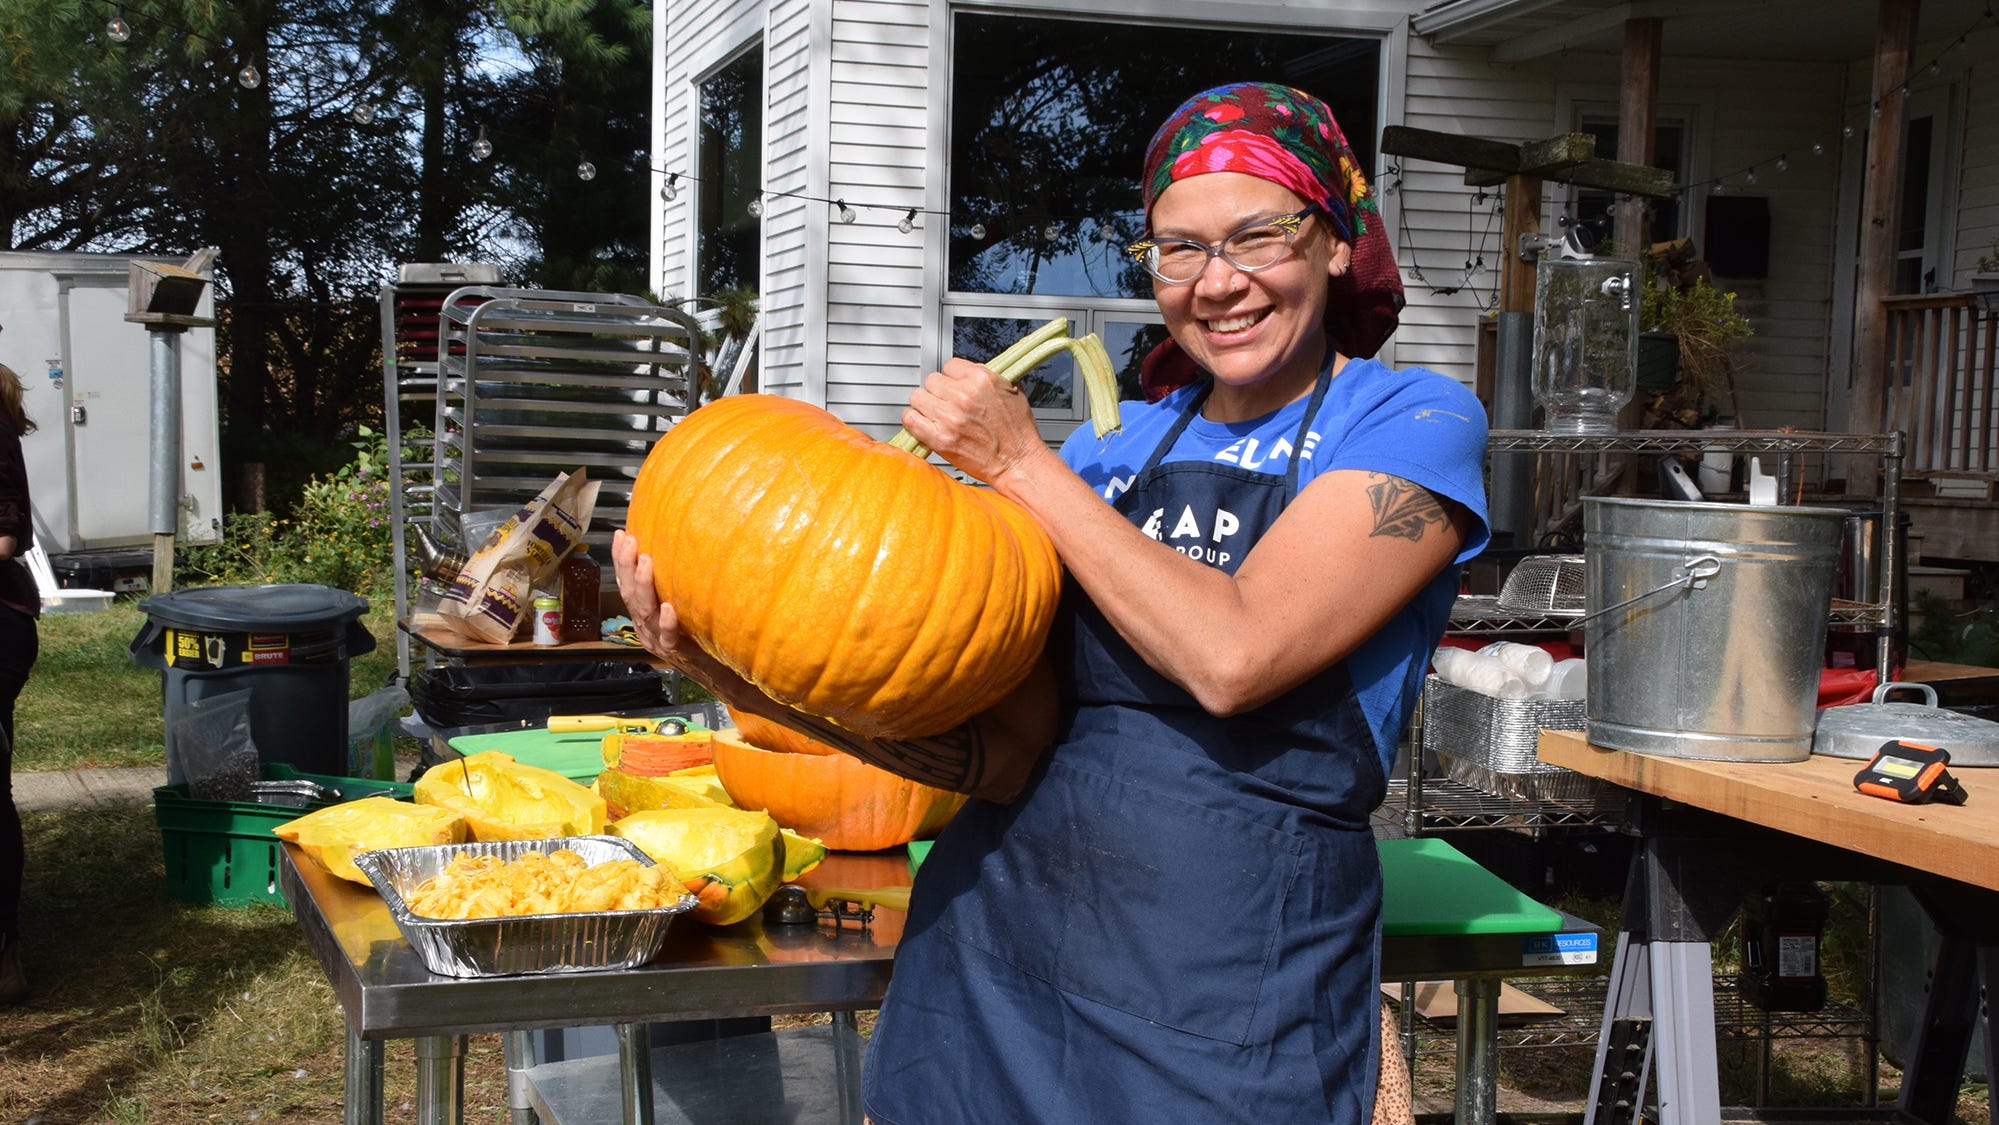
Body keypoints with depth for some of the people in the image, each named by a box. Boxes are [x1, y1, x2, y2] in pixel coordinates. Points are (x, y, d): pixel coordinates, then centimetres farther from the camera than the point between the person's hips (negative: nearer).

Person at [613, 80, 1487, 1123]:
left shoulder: (1413, 423, -3)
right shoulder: (1114, 448, 10)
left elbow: (1232, 656, -17)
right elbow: (1004, 743, 0)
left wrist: (1019, 461, -7)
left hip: (1229, 994, -4)